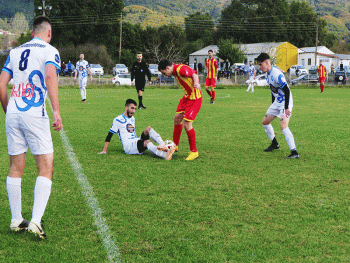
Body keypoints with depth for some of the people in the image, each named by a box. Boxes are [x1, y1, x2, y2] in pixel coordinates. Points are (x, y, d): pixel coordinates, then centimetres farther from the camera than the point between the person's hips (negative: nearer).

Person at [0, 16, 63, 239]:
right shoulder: (49, 51, 2)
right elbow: (50, 76, -18)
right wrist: (56, 112, -22)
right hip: (35, 114, -5)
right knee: (46, 168, -1)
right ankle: (36, 221, -12)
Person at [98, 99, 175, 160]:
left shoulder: (132, 119, 25)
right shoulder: (118, 120, 4)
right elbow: (109, 135, 3)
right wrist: (104, 151, -1)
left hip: (136, 143, 6)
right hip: (128, 146, -6)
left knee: (148, 129, -17)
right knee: (147, 142, -34)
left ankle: (163, 145, -40)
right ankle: (165, 155, -60)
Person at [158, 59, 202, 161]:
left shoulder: (181, 69, -21)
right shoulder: (175, 72, 9)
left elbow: (194, 73, -31)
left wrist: (196, 83, -50)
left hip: (194, 98, -10)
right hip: (187, 96, 10)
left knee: (187, 124, -12)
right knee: (177, 118, 17)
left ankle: (194, 152, 2)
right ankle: (175, 145, 34)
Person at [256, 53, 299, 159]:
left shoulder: (277, 74, -24)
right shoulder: (267, 74, 6)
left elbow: (286, 90, -25)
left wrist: (286, 108, -27)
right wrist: (273, 104, 23)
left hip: (285, 102, -10)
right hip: (277, 102, 10)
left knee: (283, 126, -23)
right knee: (265, 122, 15)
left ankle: (294, 152, -24)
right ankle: (275, 144, 34)